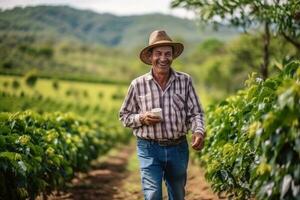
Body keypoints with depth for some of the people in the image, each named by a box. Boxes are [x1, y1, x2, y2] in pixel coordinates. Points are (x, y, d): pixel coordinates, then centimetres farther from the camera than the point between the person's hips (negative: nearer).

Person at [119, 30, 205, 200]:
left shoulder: (185, 81, -1)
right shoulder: (138, 84, -2)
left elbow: (195, 112, -2)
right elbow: (124, 116, 7)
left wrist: (199, 131, -22)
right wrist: (141, 119, -13)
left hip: (178, 148, 2)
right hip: (149, 149, -2)